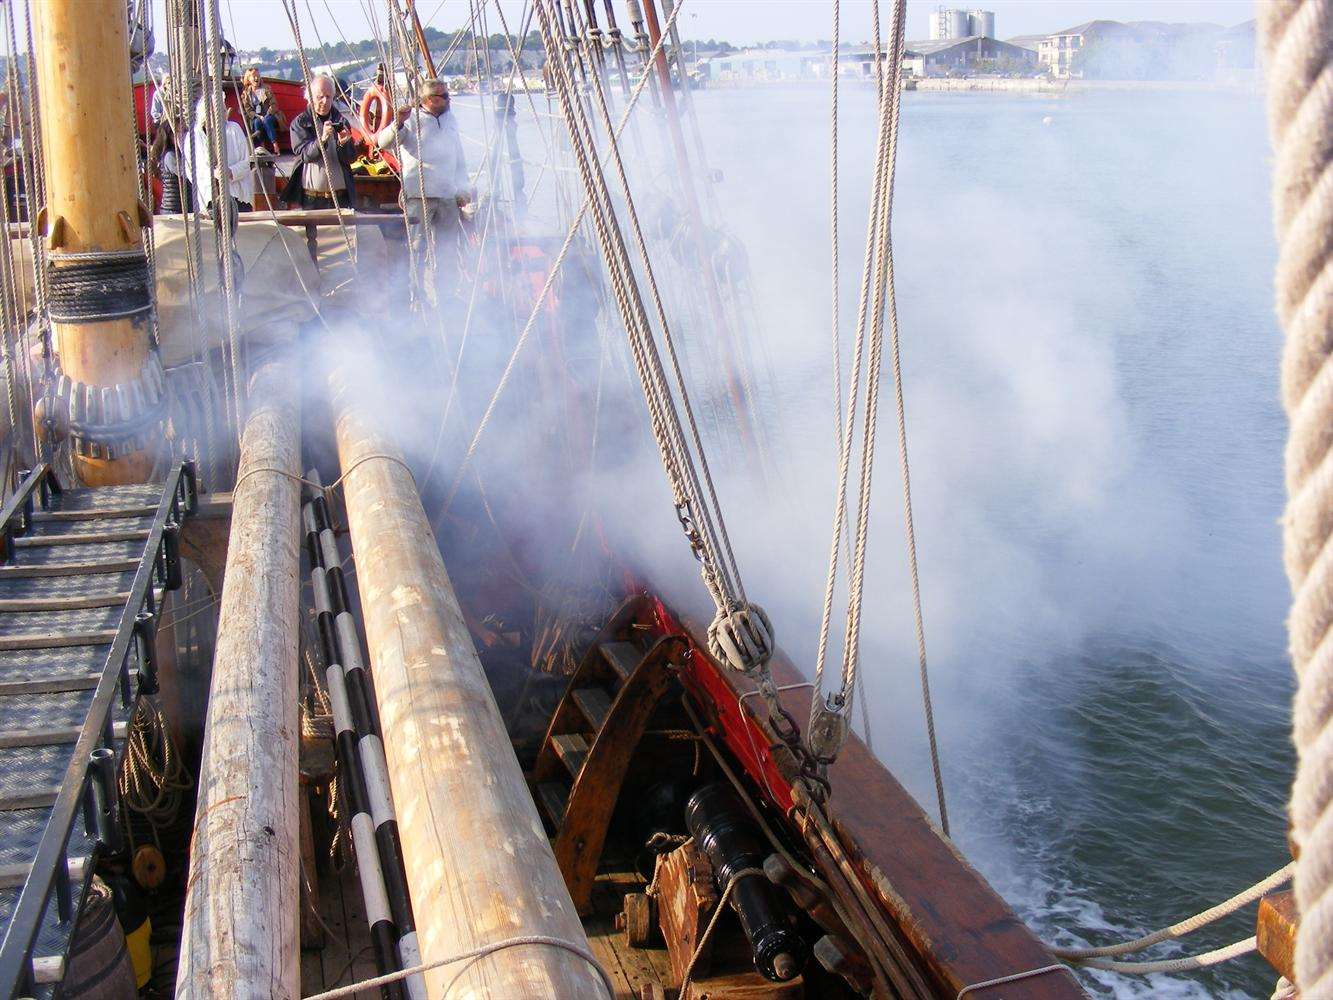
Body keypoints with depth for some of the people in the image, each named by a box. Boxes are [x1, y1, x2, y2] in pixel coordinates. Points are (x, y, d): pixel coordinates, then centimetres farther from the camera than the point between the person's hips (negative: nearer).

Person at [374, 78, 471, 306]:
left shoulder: (450, 120, 16)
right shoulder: (412, 119, -3)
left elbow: (460, 158, 23)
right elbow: (383, 142, -14)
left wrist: (463, 189, 16)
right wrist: (398, 124, -32)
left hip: (448, 196, 6)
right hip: (419, 195, -6)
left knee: (447, 251, 9)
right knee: (417, 249, -4)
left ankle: (444, 300, 18)